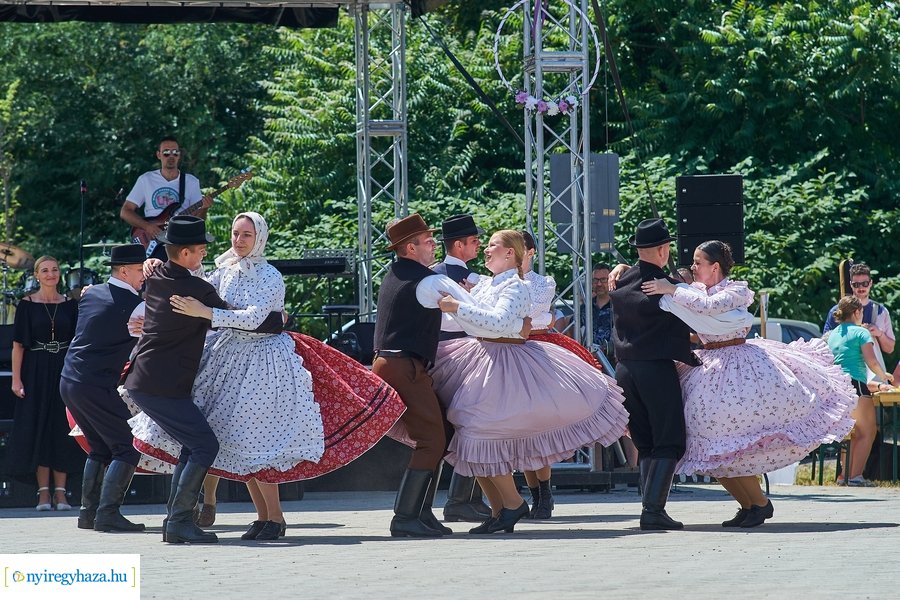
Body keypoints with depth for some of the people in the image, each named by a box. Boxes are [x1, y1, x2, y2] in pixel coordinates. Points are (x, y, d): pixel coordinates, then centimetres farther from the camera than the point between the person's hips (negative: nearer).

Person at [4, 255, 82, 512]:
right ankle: (44, 492, 0)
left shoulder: (70, 305, 7)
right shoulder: (27, 305, 1)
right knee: (38, 430, -3)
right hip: (36, 373, -2)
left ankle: (60, 491, 4)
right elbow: (18, 344, -3)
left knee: (62, 430, 0)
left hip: (64, 372, 2)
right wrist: (16, 378, -11)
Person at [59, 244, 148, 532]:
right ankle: (107, 514, -12)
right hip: (96, 386, -8)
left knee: (100, 448, 20)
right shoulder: (134, 307, -12)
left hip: (69, 380, 8)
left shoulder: (90, 294, 10)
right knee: (127, 448, -3)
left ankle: (88, 511, 16)